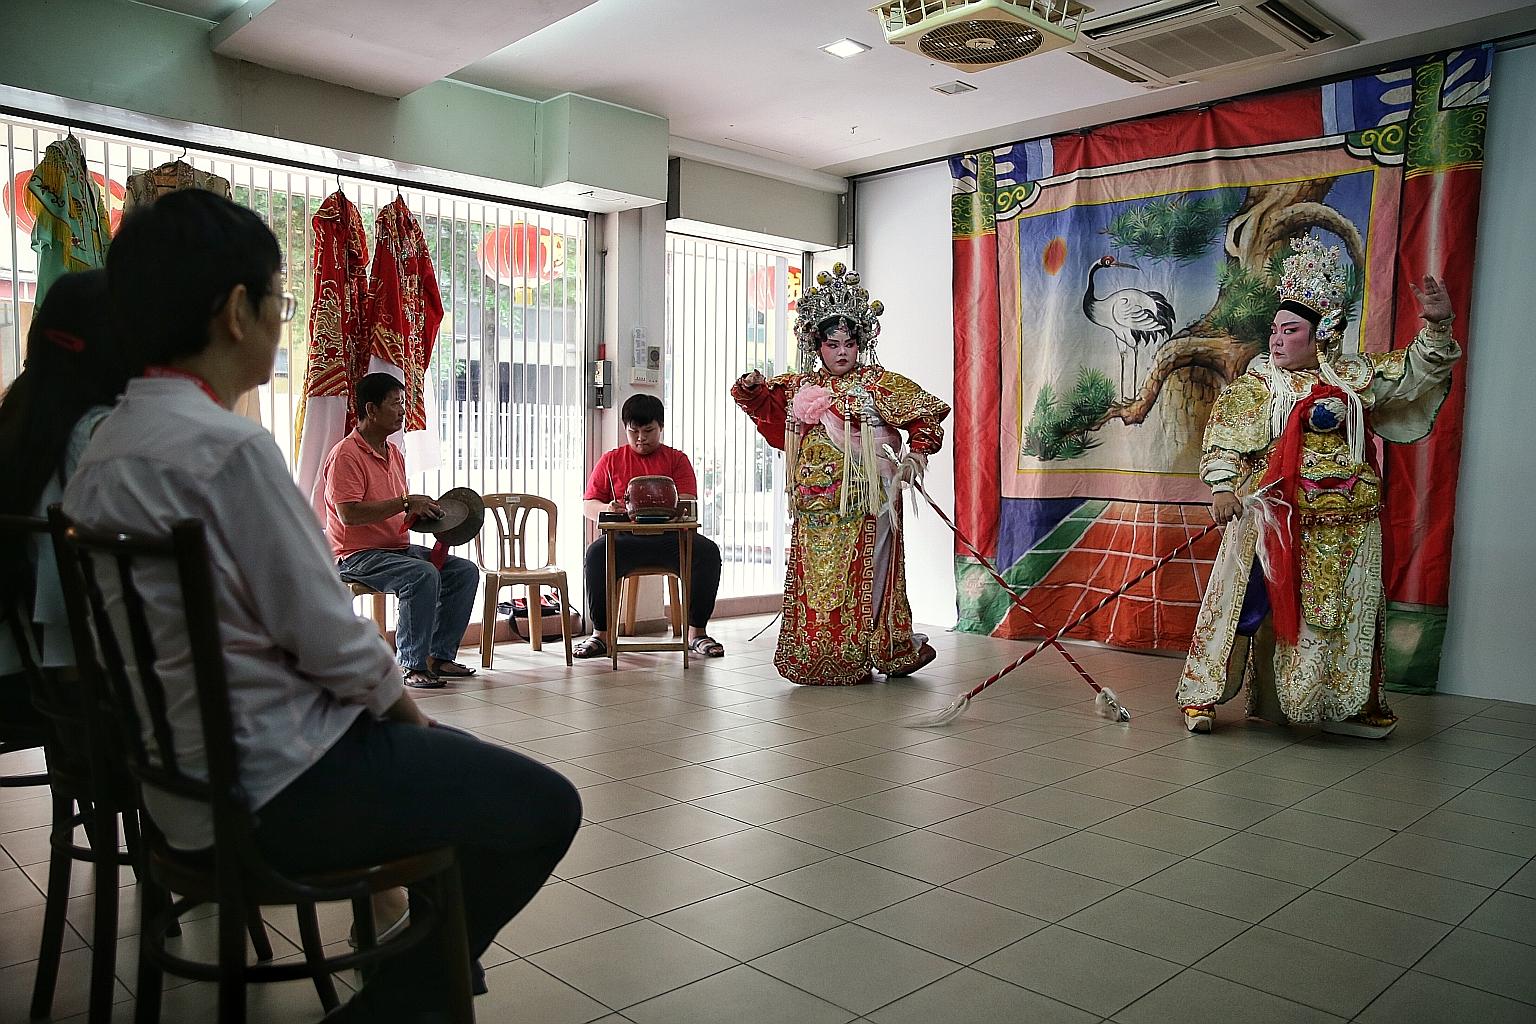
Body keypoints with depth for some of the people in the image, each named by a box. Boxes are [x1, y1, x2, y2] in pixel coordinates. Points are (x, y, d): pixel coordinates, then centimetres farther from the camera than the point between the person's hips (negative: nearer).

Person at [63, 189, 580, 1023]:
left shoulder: (107, 445, 7)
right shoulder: (229, 446, -22)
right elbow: (327, 634, -21)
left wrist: (385, 699, 10)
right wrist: (399, 700, -1)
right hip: (271, 784, -10)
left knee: (458, 758, 25)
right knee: (542, 806, -1)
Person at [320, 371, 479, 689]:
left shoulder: (394, 453, 15)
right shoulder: (346, 455, -13)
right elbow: (349, 514, -25)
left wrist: (424, 511, 2)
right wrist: (405, 502, -24)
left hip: (398, 547, 9)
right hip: (357, 555, -9)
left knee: (465, 571, -4)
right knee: (424, 575, -32)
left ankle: (440, 656, 1)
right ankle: (412, 666, -23)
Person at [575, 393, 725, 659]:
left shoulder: (676, 459, 14)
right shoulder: (611, 460, 16)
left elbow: (688, 503, 1)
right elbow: (587, 505, 12)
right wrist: (607, 509, -13)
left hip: (669, 537, 0)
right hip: (625, 538, 0)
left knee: (708, 551, -28)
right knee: (596, 553, -32)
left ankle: (697, 632, -15)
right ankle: (601, 634, -19)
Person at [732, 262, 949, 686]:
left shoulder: (876, 382, 0)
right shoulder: (799, 387, 13)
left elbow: (927, 413, 1)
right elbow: (763, 402, 25)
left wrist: (915, 457, -9)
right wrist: (751, 387, 3)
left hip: (863, 499, -4)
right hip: (815, 505, 5)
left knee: (861, 574, -3)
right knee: (813, 576, 5)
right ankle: (816, 658, 14)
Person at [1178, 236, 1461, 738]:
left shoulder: (1355, 376, 9)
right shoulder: (1255, 385, 0)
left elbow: (1416, 370, 12)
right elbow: (1224, 438, -7)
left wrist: (1436, 326, -5)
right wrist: (1221, 486, -20)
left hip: (1345, 522, 4)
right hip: (1270, 517, -4)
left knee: (1344, 610, 11)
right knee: (1248, 602, -3)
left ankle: (1342, 705, 26)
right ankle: (1202, 695, 6)